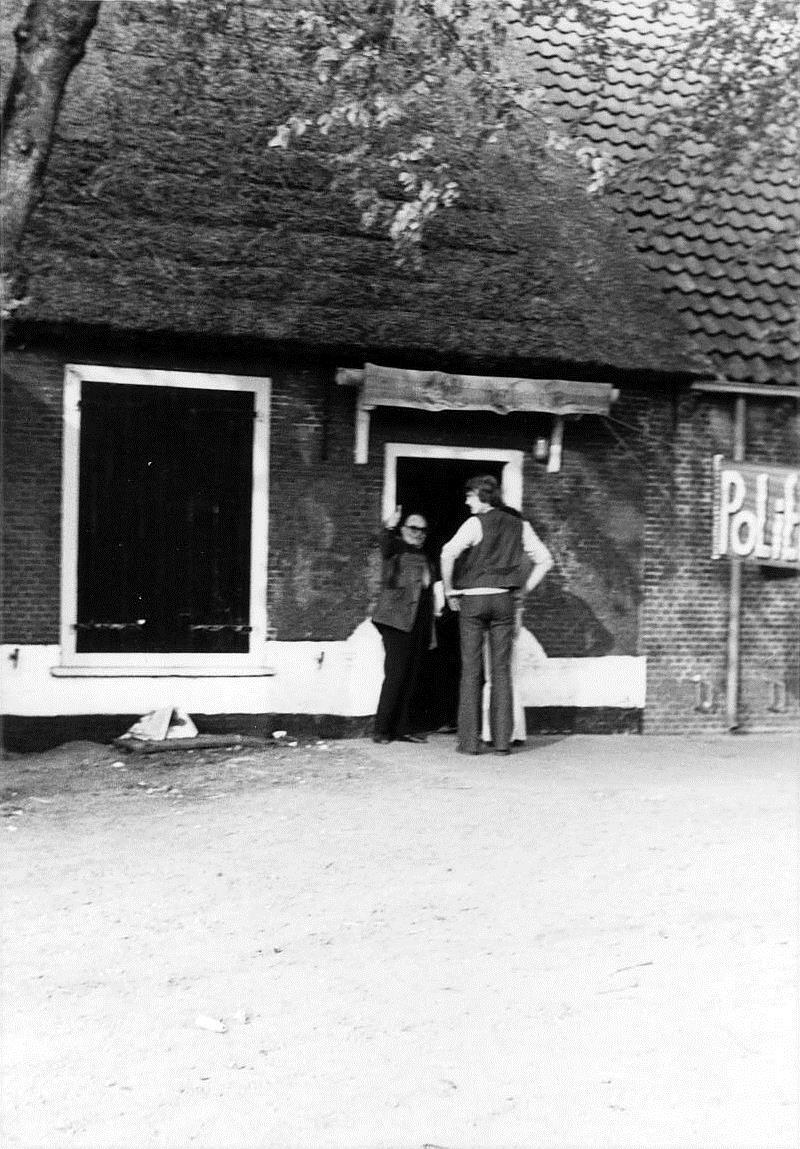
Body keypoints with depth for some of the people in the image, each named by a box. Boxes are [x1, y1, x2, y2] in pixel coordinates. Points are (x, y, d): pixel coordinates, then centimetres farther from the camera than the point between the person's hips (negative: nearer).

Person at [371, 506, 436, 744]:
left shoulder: (424, 559, 22)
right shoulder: (396, 548, 2)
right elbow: (385, 543, -24)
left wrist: (430, 633, 22)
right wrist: (389, 527, -46)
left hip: (419, 624, 7)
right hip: (397, 620, -7)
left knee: (411, 677, 7)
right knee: (395, 674, -11)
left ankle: (401, 728, 12)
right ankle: (381, 730, -5)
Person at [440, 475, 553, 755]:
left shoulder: (475, 524, -5)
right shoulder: (519, 526, 9)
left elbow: (448, 553, -18)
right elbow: (545, 560, 11)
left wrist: (450, 591, -7)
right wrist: (524, 591, 14)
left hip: (473, 599, -3)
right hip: (505, 600, 3)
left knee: (471, 670, 1)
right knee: (501, 670, 6)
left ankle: (469, 740, 1)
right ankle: (502, 740, 4)